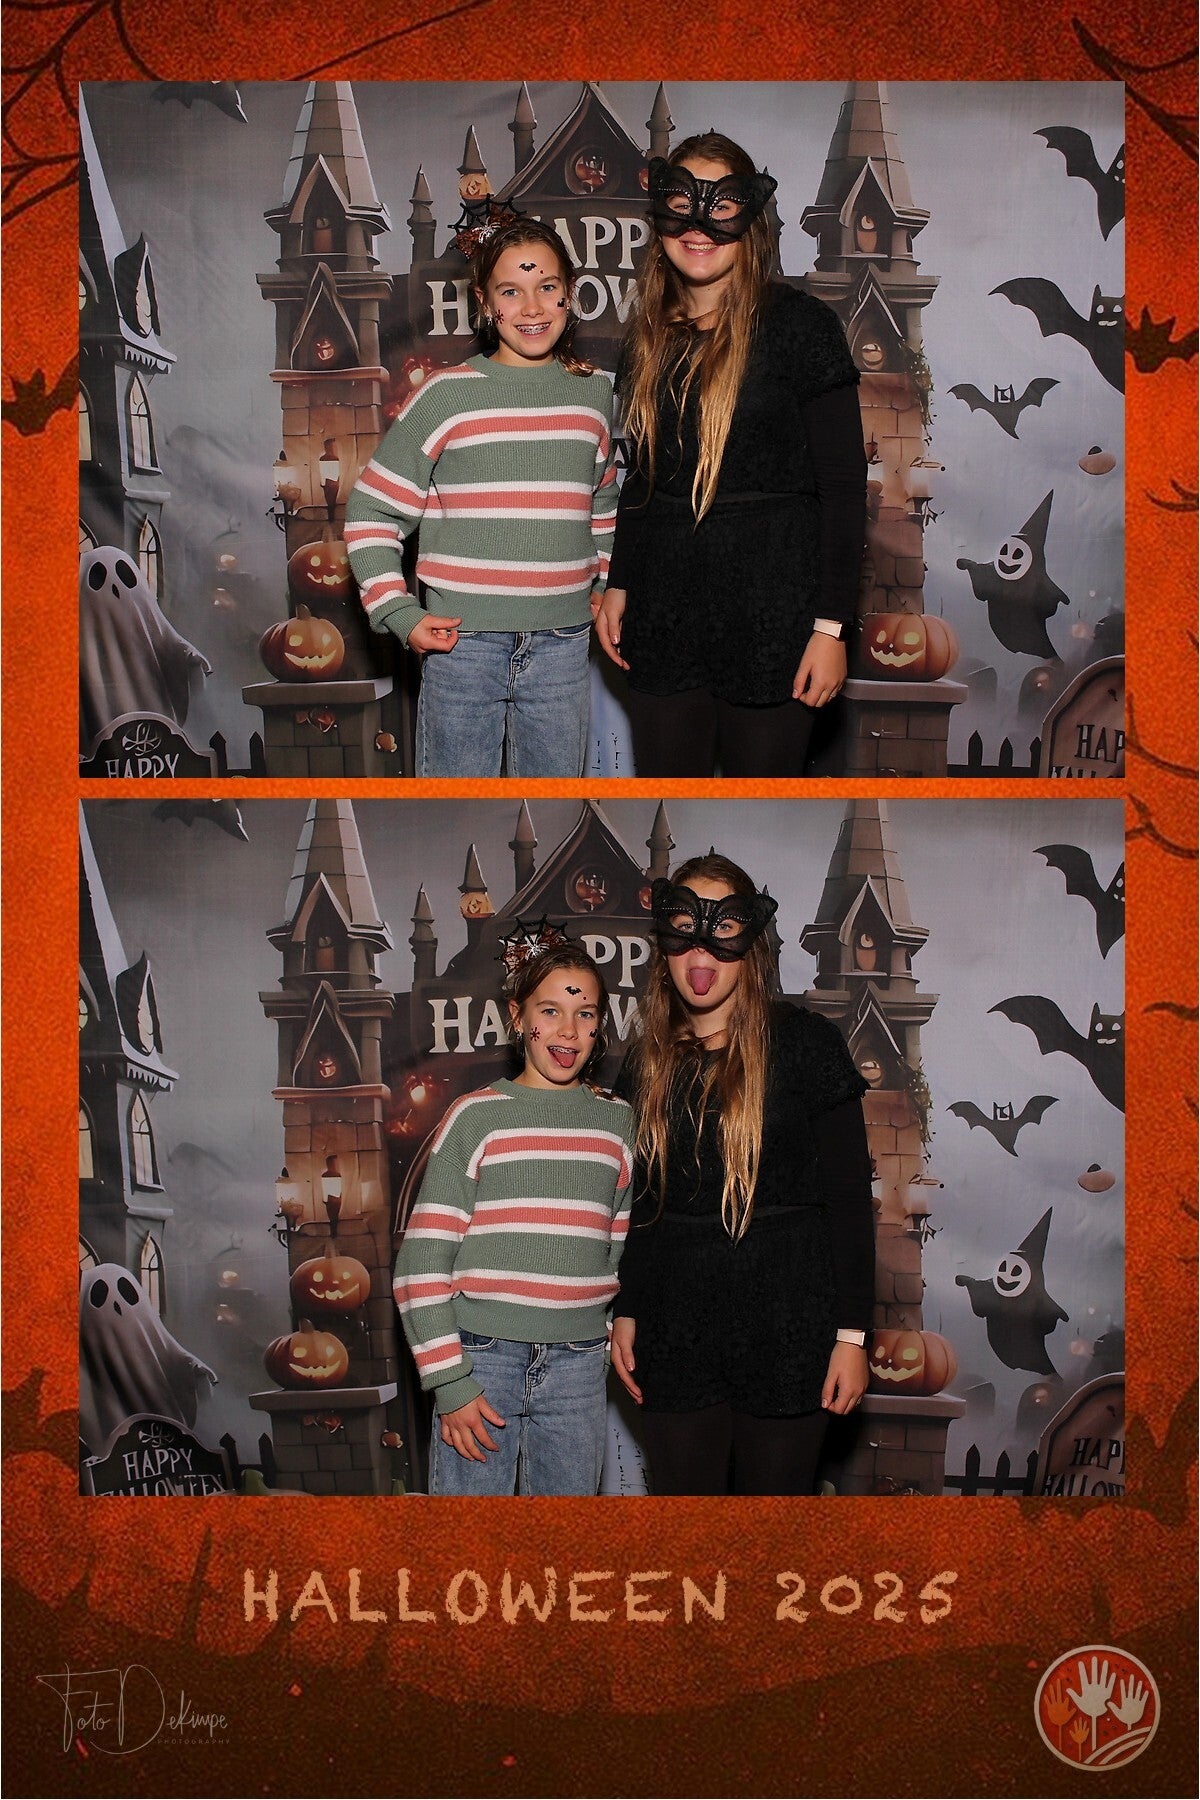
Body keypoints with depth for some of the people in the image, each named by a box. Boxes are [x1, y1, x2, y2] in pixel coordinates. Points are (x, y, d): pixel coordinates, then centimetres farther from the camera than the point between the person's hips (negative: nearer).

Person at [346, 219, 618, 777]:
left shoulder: (594, 393, 8)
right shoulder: (447, 395, -3)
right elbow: (370, 511, 0)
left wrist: (607, 585, 14)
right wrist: (399, 614, -9)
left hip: (562, 645, 3)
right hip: (462, 642, -3)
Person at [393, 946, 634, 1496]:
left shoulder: (617, 1123, 8)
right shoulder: (476, 1116, -2)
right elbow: (421, 1261, -4)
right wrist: (449, 1382, -9)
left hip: (578, 1366, 3)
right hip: (482, 1356, -3)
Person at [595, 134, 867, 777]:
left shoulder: (799, 323, -6)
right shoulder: (650, 337, 11)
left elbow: (843, 487, -9)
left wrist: (831, 625, -13)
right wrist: (618, 585, 12)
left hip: (771, 612, -5)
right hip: (665, 615, 5)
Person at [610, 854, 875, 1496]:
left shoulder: (802, 1040, -5)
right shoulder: (649, 1060, 9)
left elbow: (848, 1195, -6)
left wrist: (852, 1333, -10)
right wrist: (625, 1311, 9)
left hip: (784, 1322, -3)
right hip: (675, 1331, 4)